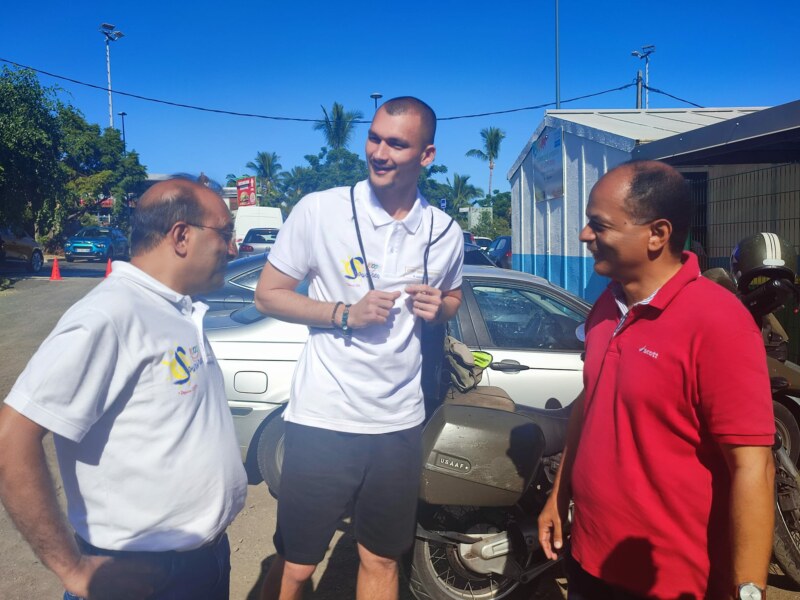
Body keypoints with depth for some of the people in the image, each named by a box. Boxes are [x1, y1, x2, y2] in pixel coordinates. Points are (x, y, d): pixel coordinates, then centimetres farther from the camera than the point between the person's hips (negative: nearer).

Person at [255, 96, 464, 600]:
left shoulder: (446, 233, 1)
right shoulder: (320, 210, -9)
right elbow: (268, 295, -3)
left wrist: (438, 308, -6)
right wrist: (346, 313, -17)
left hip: (399, 423, 3)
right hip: (322, 419, -3)